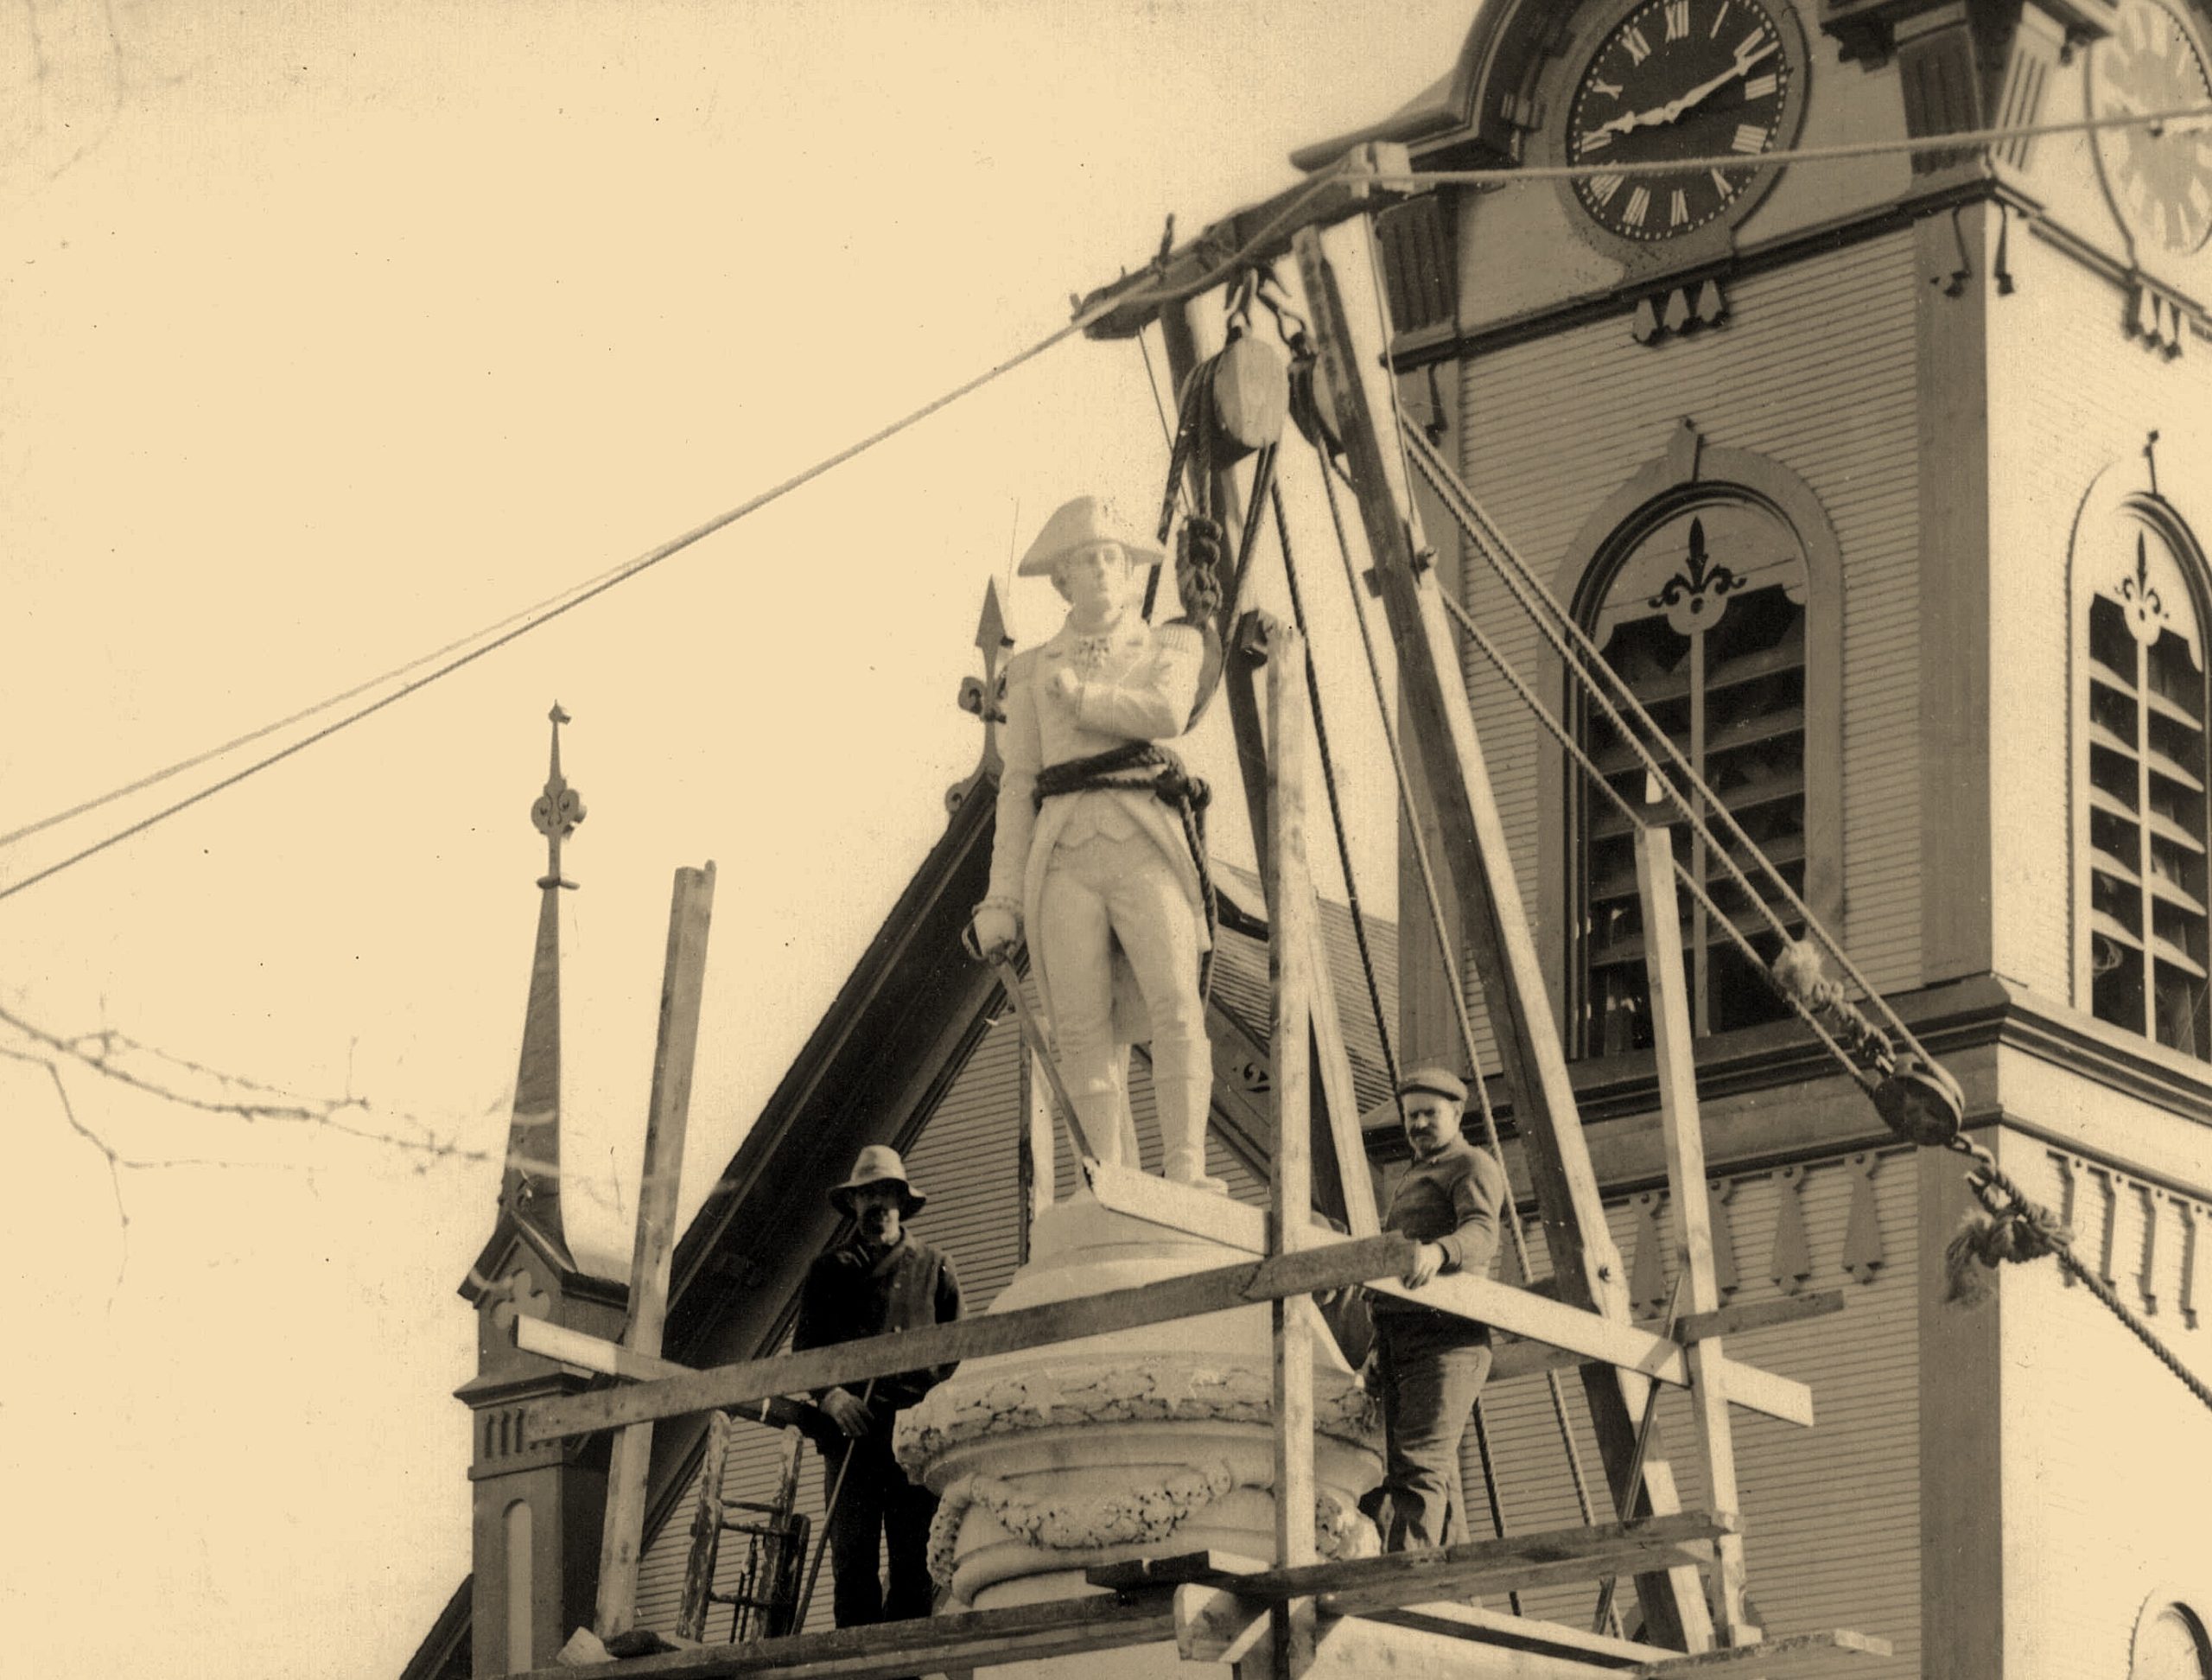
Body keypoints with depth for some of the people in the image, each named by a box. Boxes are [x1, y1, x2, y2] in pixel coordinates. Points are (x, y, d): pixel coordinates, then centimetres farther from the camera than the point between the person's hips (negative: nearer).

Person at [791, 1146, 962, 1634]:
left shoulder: (933, 1268, 18)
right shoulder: (828, 1270, 20)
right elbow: (804, 1348, 14)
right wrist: (830, 1396, -6)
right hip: (851, 1430, 1)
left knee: (913, 1558, -8)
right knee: (851, 1557, -8)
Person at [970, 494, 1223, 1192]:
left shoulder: (1171, 646, 17)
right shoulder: (1034, 670, 21)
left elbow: (1166, 715, -6)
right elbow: (1017, 786, 16)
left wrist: (1077, 696, 6)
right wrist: (1002, 898, 8)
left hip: (1145, 849, -1)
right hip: (1065, 856, 1)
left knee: (1175, 1005, -20)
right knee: (1085, 1033, -11)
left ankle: (1186, 1173, -27)